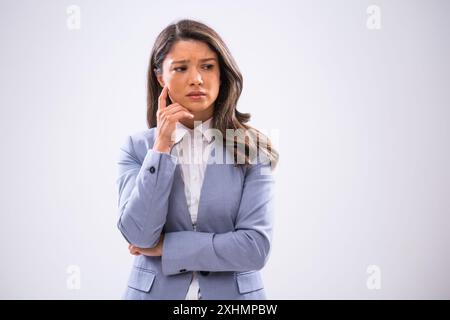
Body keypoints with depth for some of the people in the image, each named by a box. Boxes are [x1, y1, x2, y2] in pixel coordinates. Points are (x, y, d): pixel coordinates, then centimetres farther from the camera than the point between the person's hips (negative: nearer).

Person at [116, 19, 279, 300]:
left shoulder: (252, 148, -8)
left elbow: (256, 247, -16)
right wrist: (162, 146, -18)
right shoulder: (137, 147, -4)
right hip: (155, 292, 0)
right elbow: (139, 235, -16)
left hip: (233, 293, 0)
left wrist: (167, 247, -13)